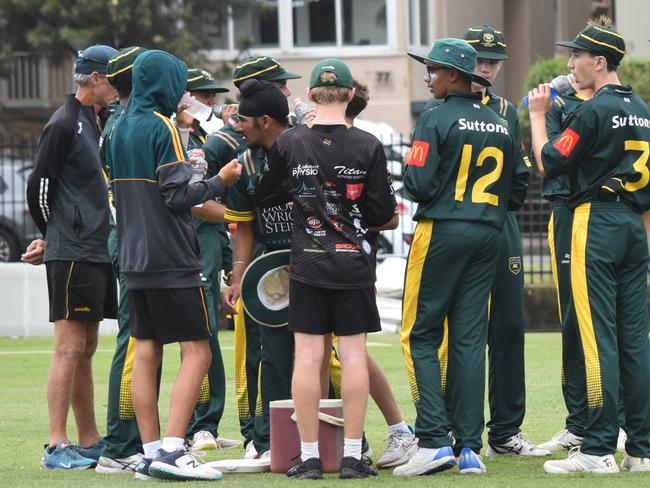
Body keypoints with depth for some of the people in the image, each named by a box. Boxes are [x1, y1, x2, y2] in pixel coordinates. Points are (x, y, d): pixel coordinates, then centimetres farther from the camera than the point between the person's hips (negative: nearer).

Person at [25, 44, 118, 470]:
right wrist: (53, 238, 1)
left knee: (86, 349, 12)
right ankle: (57, 447, -9)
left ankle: (90, 442, 17)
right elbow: (39, 188, -11)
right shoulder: (64, 125, -11)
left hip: (98, 253, 9)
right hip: (73, 255, -9)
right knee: (70, 347, -9)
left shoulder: (94, 123, 17)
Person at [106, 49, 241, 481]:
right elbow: (177, 195, -17)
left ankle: (150, 454, 8)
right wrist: (220, 181, -5)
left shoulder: (119, 130, 12)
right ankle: (171, 450, -15)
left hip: (134, 258, 8)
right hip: (172, 259, -8)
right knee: (197, 353, -6)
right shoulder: (162, 128, -12)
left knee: (146, 353, 8)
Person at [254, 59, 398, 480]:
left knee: (308, 355, 2)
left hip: (307, 265, 1)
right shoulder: (367, 146, -6)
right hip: (354, 264, -1)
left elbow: (264, 197, 9)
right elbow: (383, 214, -2)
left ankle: (309, 457, 3)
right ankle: (352, 456, 2)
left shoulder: (289, 144, -3)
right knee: (354, 354, 3)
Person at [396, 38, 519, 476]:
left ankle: (434, 440, -10)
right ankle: (470, 447, 4)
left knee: (421, 336, 1)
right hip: (488, 235, 6)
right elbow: (515, 188, 13)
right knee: (470, 339, 7)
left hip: (441, 231, -6)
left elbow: (419, 185, -16)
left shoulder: (437, 119, -10)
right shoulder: (501, 125, 10)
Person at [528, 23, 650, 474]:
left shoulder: (596, 111, -12)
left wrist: (538, 115, 4)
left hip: (597, 223, -8)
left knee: (599, 337, -9)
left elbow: (549, 163, -9)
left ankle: (599, 449, -11)